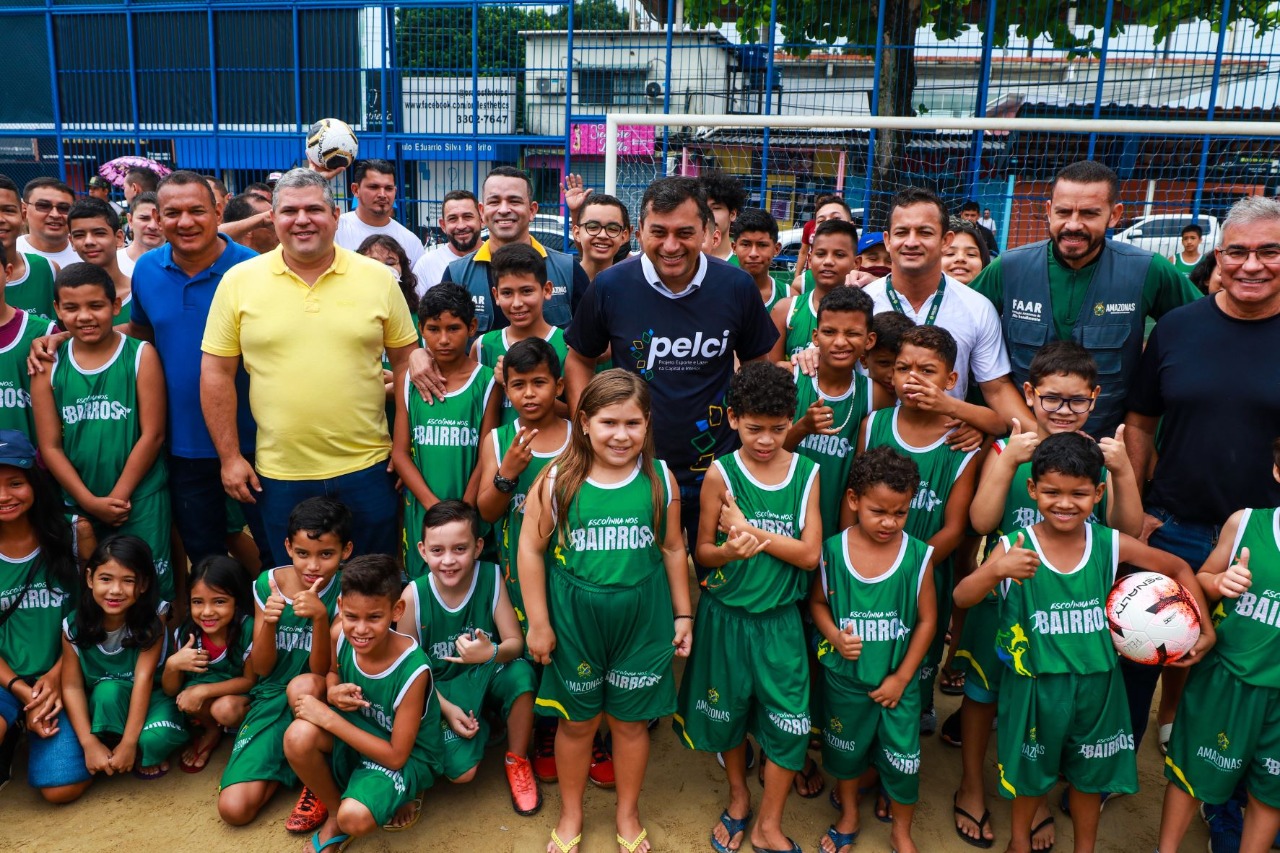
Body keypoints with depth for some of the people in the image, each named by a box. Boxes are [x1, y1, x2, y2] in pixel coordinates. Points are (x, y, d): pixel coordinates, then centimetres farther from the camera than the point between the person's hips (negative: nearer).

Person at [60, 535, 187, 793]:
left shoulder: (151, 624, -18)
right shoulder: (74, 626, -14)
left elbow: (144, 678, -25)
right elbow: (72, 686, -14)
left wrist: (128, 743, -31)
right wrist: (90, 743, -23)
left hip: (148, 699, -1)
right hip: (102, 706, 1)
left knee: (157, 737, -33)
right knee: (108, 689, -34)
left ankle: (142, 754, 1)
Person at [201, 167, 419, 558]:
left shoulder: (378, 278, 1)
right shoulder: (238, 281, 0)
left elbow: (406, 362, 6)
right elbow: (217, 372, 3)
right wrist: (230, 457, 1)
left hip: (366, 468, 0)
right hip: (279, 474, 0)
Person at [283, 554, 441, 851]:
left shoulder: (412, 670, -29)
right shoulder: (341, 637, -15)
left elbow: (396, 755, -22)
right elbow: (331, 673, 11)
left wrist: (329, 718, -25)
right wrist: (333, 692, -15)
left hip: (405, 757, -5)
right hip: (355, 735, 5)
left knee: (355, 817, -33)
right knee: (298, 736, -26)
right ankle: (334, 812, 0)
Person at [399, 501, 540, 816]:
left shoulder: (492, 578, -16)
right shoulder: (413, 596, -17)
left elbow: (516, 643, -15)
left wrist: (491, 653, -38)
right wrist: (447, 708, -13)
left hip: (488, 678, 1)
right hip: (443, 690, 0)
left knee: (521, 673, -34)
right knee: (461, 772, -20)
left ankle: (517, 761, -5)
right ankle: (478, 728, 18)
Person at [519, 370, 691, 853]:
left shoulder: (660, 480, -6)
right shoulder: (557, 481, -11)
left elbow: (672, 549, 4)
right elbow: (531, 550, -6)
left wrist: (682, 614, 7)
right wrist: (538, 624, -5)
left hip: (642, 619, 1)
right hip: (575, 619, -1)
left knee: (630, 720, 15)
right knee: (577, 720, 16)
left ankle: (628, 814, 39)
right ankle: (570, 814, 40)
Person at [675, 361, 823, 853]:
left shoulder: (806, 473, -5)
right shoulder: (721, 474, -9)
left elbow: (810, 554, -10)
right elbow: (703, 551, -4)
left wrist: (750, 530, -19)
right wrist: (730, 550, -26)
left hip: (779, 618, 1)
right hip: (726, 613, 0)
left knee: (788, 718, 2)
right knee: (728, 709, 16)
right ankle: (738, 797, 42)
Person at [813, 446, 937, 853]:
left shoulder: (918, 555, -15)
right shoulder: (832, 550, -14)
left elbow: (927, 620, -7)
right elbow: (817, 601, 0)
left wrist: (902, 677, -8)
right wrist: (834, 636, -19)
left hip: (897, 681, -1)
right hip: (843, 678, 1)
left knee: (902, 758, 10)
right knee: (844, 750, 21)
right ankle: (848, 817, 48)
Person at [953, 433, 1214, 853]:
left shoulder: (1111, 545, -11)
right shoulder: (1015, 547, -18)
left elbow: (1179, 569, 5)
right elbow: (961, 598, -27)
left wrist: (1205, 630, 0)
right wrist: (997, 570, -45)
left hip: (1096, 684, 2)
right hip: (1034, 686, -2)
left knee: (1090, 773, 22)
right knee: (1030, 770, 19)